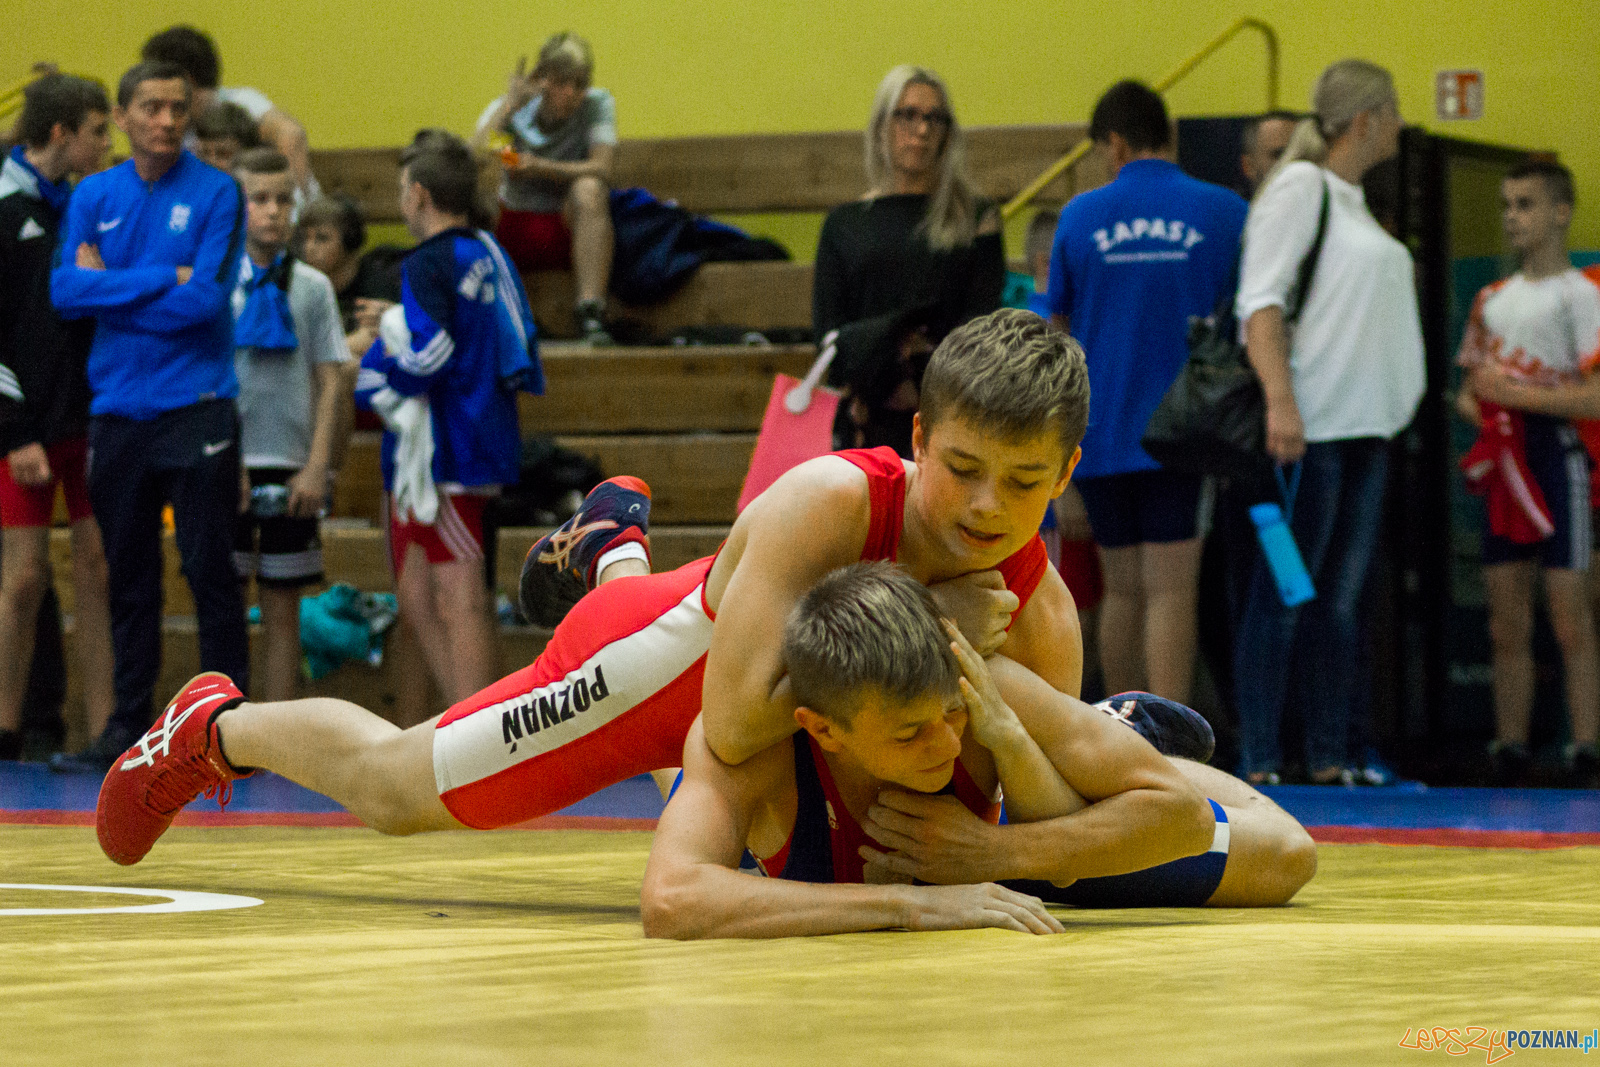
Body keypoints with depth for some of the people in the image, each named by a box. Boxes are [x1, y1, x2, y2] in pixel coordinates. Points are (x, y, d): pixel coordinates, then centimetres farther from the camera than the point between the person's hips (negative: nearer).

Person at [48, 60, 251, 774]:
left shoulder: (216, 194, -2)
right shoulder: (94, 197, 8)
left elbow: (206, 300, -13)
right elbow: (66, 291, -5)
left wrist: (110, 288, -6)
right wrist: (164, 279, -11)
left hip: (196, 412, -4)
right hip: (117, 412, 4)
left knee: (209, 570, -3)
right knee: (128, 580, 9)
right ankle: (129, 724, 15)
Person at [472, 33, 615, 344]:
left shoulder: (598, 103, -6)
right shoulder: (509, 109, -4)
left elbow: (601, 168, -20)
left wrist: (539, 167, -33)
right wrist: (510, 104, -22)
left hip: (569, 231, -1)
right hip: (511, 231, 1)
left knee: (588, 189, -33)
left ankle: (591, 314, -36)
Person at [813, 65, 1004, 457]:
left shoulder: (975, 220, 10)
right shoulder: (844, 223, 14)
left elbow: (982, 321, 2)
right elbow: (826, 326, 7)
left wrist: (923, 381, -13)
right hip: (864, 422, 1)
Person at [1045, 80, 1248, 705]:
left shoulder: (1081, 215, 1)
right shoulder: (1224, 213, -3)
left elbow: (1058, 320, 13)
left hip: (1100, 432, 2)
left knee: (1121, 589, 12)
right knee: (1170, 591, -5)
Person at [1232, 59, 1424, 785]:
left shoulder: (1352, 199, 19)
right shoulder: (1299, 186, -6)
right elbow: (1259, 301, -14)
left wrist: (1394, 406, 19)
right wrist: (1279, 402, -24)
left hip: (1365, 426, 8)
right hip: (1309, 426, -8)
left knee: (1342, 600, 8)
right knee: (1284, 596, -7)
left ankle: (1328, 760, 11)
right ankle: (1258, 763, -5)